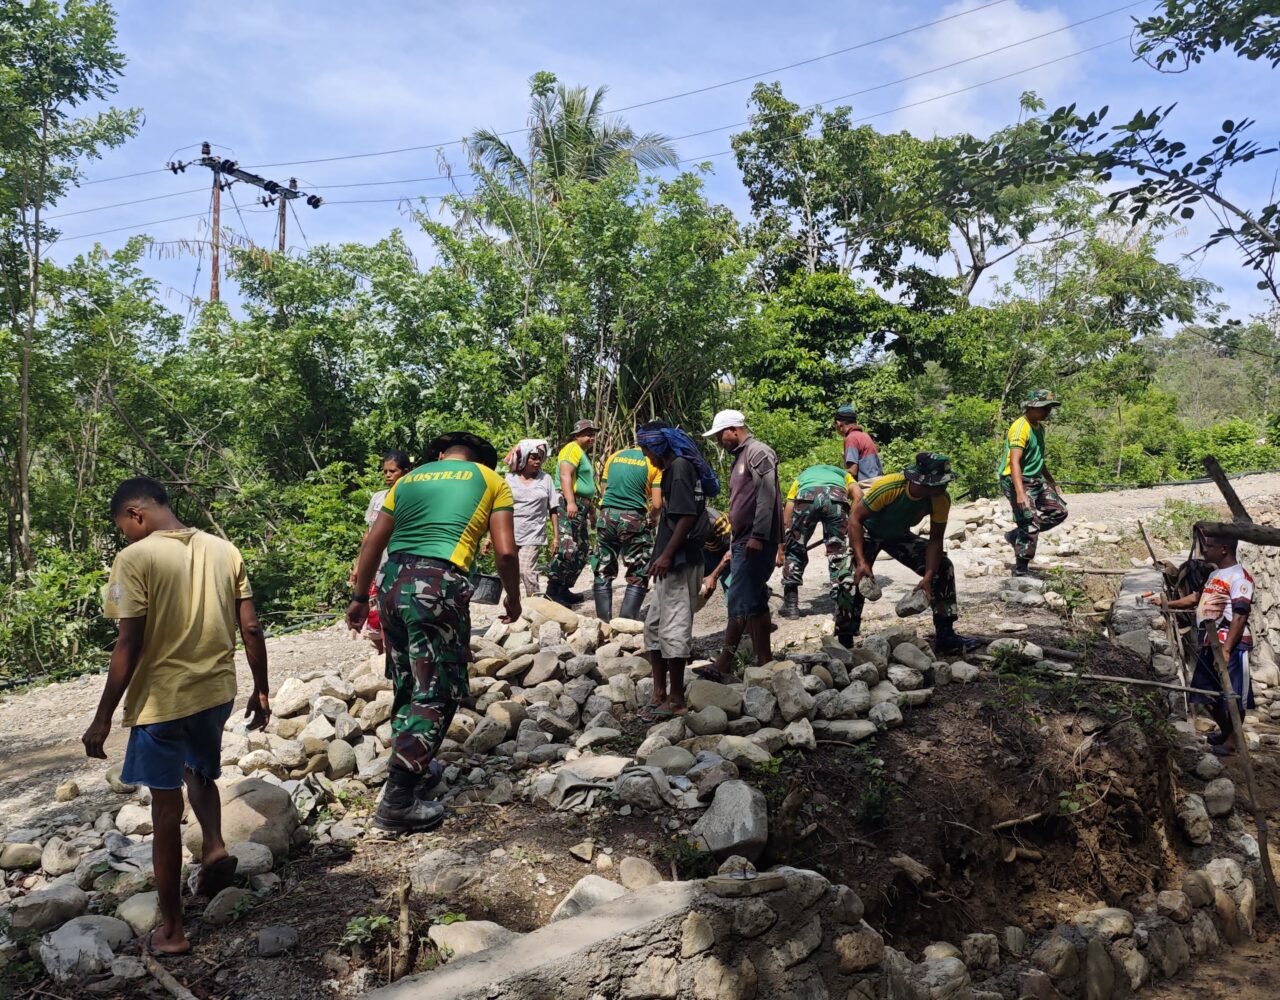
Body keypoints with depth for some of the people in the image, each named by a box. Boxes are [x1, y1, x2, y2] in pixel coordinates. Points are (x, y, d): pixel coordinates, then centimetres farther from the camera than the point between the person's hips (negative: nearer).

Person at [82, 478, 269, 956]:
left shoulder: (136, 558, -12)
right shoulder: (224, 550, 3)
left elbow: (129, 644, -15)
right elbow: (251, 628, 3)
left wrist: (103, 717, -8)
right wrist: (260, 690, 13)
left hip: (161, 699, -5)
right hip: (217, 691, 5)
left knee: (166, 806, 7)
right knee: (200, 773, 31)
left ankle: (172, 929, 17)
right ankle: (215, 846, 7)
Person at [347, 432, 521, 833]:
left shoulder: (409, 479, 22)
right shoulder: (492, 481, 11)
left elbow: (373, 543, 18)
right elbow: (504, 551, 3)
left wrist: (360, 597, 25)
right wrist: (513, 597, 18)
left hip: (392, 583, 6)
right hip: (439, 586, -5)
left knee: (407, 687, 20)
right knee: (436, 695, 1)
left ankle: (414, 768, 33)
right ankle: (397, 800, -2)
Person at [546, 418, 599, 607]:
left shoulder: (585, 455, 26)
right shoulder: (573, 449, -6)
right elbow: (565, 475, -19)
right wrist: (570, 502, -29)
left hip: (582, 506, 11)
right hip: (570, 504, -11)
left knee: (582, 550, 10)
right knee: (568, 547, -19)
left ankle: (564, 589, 15)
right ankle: (553, 588, -17)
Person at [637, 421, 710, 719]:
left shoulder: (680, 467, -12)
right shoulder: (675, 468, 17)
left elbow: (687, 516, -20)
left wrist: (667, 555, -21)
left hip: (680, 563, -11)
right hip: (673, 563, 11)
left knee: (674, 629, -5)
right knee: (654, 626, 15)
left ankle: (676, 700, 3)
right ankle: (660, 693, 21)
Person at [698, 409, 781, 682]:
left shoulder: (758, 452, -8)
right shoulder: (741, 457, 22)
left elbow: (766, 496, -19)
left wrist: (758, 536, -24)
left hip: (755, 542, -10)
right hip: (742, 542, 10)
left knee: (741, 603, -9)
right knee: (754, 603, 9)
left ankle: (724, 665, -5)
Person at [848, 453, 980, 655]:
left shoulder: (941, 500, -25)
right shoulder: (888, 487, -39)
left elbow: (935, 540, -15)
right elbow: (855, 518, -33)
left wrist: (928, 578, -26)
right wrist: (861, 561, -41)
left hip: (899, 535, 5)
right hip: (867, 532, -4)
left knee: (943, 568, -6)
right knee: (856, 578, -27)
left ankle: (945, 636, 4)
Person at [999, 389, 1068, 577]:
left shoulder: (1039, 427, 12)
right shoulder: (1020, 428, -18)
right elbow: (1014, 462, -27)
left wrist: (1051, 481, 29)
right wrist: (1020, 493, -36)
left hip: (1035, 480, 10)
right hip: (1017, 482, -10)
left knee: (1059, 511, 7)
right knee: (1030, 524, -11)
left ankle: (1016, 535, 13)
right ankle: (1021, 571, 0)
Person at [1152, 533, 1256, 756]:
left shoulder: (1239, 576, -14)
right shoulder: (1214, 575, 15)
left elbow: (1240, 616, -19)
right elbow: (1197, 597, 29)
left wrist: (1226, 649, -22)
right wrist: (1167, 603, 28)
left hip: (1231, 646, -9)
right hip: (1209, 644, 9)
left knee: (1233, 694, 1)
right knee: (1208, 693, 15)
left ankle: (1234, 740, 12)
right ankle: (1225, 731, 33)